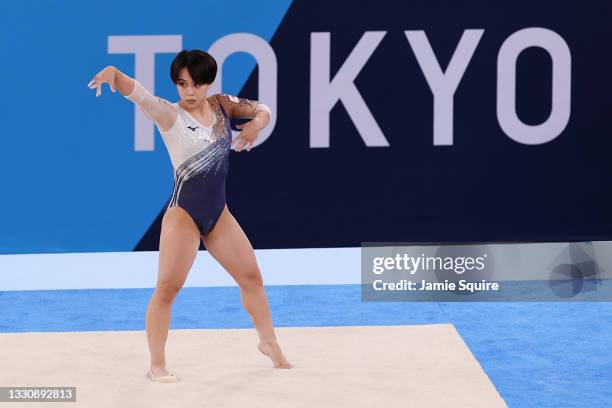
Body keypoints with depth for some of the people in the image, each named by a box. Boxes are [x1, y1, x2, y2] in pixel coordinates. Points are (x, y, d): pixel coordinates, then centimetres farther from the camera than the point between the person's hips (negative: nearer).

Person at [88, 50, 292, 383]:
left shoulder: (222, 105, 3)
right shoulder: (169, 114, -13)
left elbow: (262, 110, 15)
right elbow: (137, 93, -30)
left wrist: (256, 123, -10)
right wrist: (113, 73, -51)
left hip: (218, 212, 6)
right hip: (184, 212, -6)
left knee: (251, 276, 15)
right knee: (167, 287, -12)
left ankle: (269, 343, 34)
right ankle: (157, 365, -6)